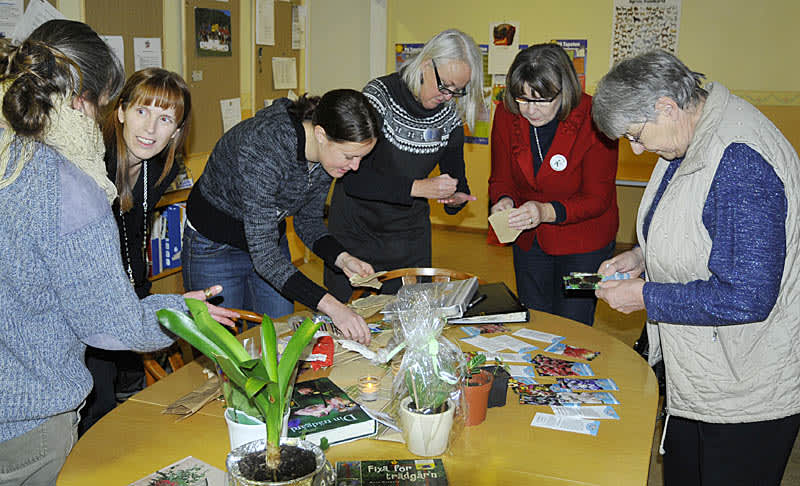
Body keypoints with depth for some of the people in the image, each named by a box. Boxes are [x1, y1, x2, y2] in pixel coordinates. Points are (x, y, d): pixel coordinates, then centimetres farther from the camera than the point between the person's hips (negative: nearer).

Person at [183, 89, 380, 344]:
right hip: (215, 247, -6)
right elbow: (263, 254, -36)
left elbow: (308, 220, 0)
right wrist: (330, 306, -43)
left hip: (268, 235, 6)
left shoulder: (329, 152, -15)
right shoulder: (263, 150, -37)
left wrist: (343, 258, -18)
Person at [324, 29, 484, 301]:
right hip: (356, 230, -3)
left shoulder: (450, 116, -3)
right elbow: (352, 177, -25)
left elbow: (456, 177, 6)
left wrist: (457, 198, -17)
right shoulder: (380, 95, -18)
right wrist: (416, 188, -31)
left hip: (410, 236, 4)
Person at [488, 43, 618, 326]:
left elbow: (597, 198, -19)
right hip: (528, 239, 4)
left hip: (583, 242, -4)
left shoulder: (593, 119, -22)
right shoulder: (507, 114, -11)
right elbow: (501, 178, 0)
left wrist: (547, 212, -35)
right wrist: (504, 201, -23)